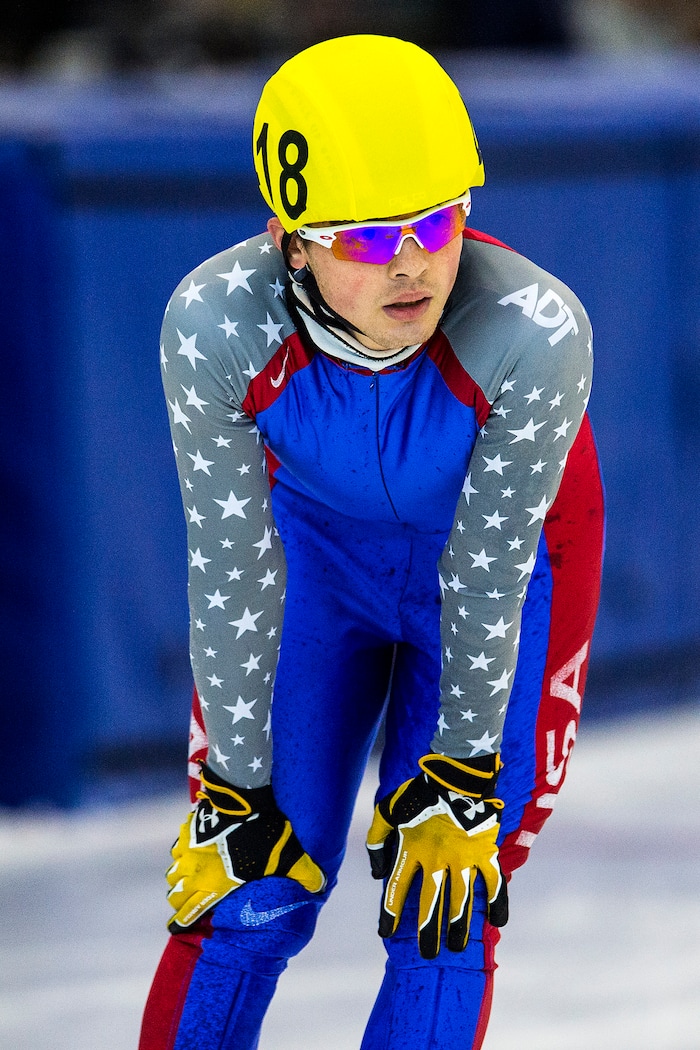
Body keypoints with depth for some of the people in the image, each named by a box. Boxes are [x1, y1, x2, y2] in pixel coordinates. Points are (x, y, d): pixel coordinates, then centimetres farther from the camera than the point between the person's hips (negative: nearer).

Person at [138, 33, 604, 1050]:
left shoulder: (536, 329, -37)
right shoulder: (214, 324, -33)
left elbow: (488, 575, -25)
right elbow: (230, 568, -21)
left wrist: (460, 783, -15)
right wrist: (234, 789, -13)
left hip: (508, 567, -1)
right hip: (317, 550, 1)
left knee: (442, 913, -2)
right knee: (247, 894, -1)